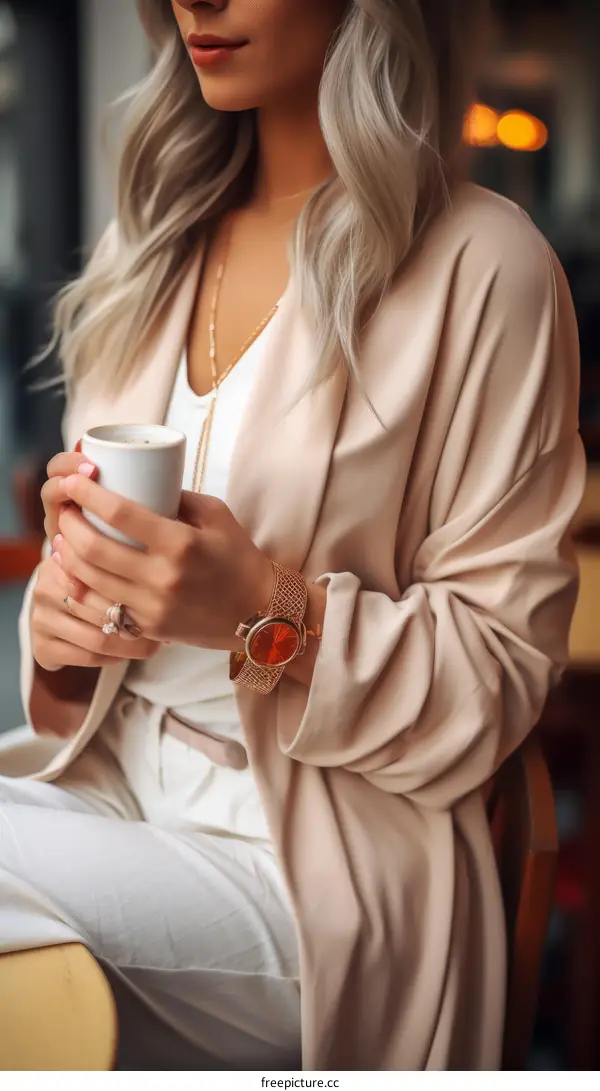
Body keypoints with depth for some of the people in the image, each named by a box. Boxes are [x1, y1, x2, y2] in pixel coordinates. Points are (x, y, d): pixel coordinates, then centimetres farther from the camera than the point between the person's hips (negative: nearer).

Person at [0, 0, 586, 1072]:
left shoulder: (483, 265, -11)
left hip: (318, 868, -6)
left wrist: (269, 612, -25)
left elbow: (503, 662, -10)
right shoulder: (156, 243, 9)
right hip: (117, 778, 6)